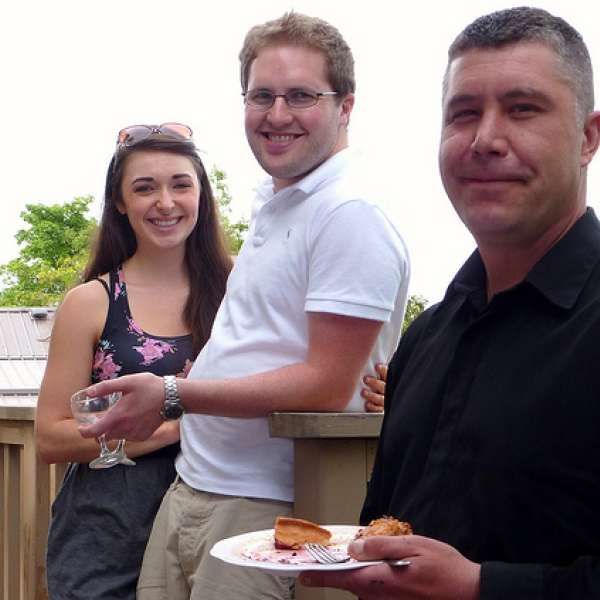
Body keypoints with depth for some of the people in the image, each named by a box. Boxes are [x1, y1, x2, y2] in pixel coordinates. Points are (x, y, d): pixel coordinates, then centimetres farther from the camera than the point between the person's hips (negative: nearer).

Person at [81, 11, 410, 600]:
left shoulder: (350, 214, -15)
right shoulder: (271, 204, 15)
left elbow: (326, 386, -20)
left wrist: (173, 396, -21)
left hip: (266, 510, -8)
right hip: (188, 487, 9)